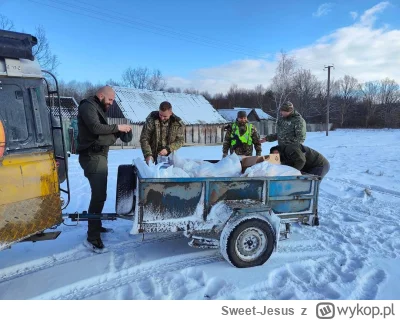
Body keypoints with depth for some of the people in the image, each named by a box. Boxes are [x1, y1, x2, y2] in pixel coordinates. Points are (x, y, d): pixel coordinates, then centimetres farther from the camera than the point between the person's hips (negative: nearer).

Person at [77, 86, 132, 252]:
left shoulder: (98, 108, 23)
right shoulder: (88, 106, -8)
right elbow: (96, 128, -23)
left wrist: (119, 133, 3)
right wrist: (117, 127, -15)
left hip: (99, 156, 10)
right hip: (92, 156, -10)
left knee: (99, 194, 15)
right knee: (99, 196, -14)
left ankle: (96, 226, 27)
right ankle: (92, 237, -9)